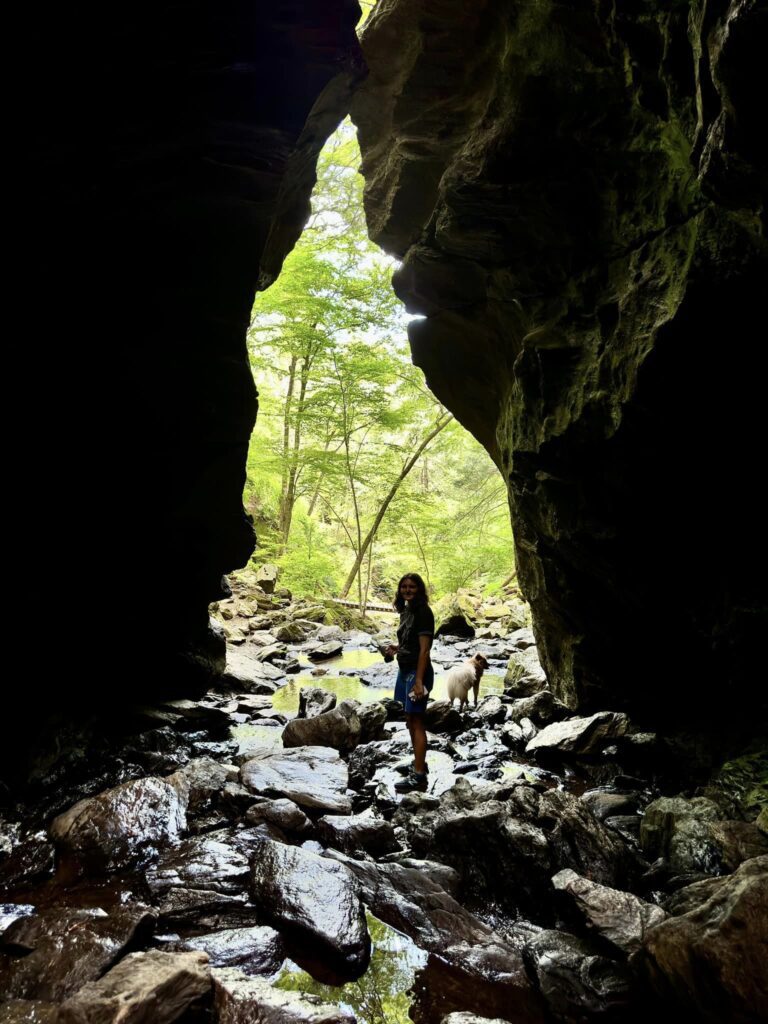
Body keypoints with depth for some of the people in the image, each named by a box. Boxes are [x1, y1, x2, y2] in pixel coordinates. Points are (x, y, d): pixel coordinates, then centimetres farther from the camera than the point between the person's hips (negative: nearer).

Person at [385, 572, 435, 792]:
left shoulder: (423, 612, -15)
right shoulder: (407, 610, 11)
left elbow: (424, 649, -20)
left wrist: (419, 680, -24)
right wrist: (396, 648, 3)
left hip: (417, 672, -9)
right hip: (404, 670, 9)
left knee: (416, 721, -6)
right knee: (410, 720, 16)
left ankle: (419, 775, -2)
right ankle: (419, 763, 29)